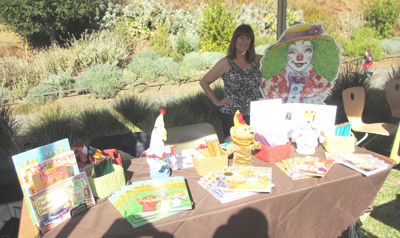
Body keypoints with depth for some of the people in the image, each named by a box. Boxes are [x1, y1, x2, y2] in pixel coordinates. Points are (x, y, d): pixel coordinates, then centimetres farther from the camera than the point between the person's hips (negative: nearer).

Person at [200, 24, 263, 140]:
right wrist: (217, 102, -4)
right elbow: (204, 82, -1)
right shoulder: (226, 63, -4)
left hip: (253, 114, 4)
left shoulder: (256, 60, 8)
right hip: (231, 115, -4)